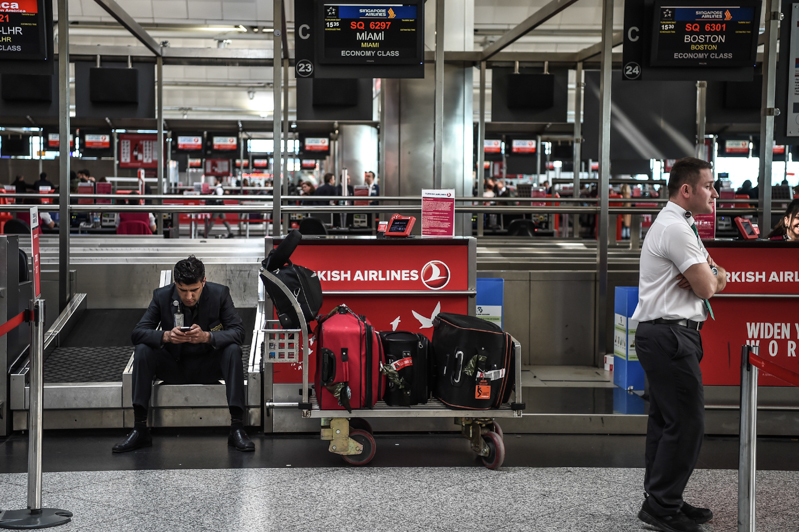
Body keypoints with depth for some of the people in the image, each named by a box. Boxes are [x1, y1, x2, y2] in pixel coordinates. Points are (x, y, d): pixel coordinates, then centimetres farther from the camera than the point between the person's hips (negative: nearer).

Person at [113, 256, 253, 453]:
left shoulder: (219, 293, -11)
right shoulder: (162, 296, -9)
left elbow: (238, 332, -17)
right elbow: (137, 333, -13)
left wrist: (207, 337, -37)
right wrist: (166, 336, -34)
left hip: (208, 367, -1)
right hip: (174, 366, 1)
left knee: (233, 351, -30)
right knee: (142, 351, -24)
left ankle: (237, 429, -32)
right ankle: (140, 430, -24)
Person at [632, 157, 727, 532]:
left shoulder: (678, 225, 21)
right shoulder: (676, 228, -14)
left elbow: (719, 280, 16)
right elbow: (708, 288, -16)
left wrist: (709, 274, -6)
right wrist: (707, 273, 6)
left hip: (661, 336, 11)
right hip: (671, 334, -11)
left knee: (666, 421, 14)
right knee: (687, 423, -9)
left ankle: (659, 501, 20)